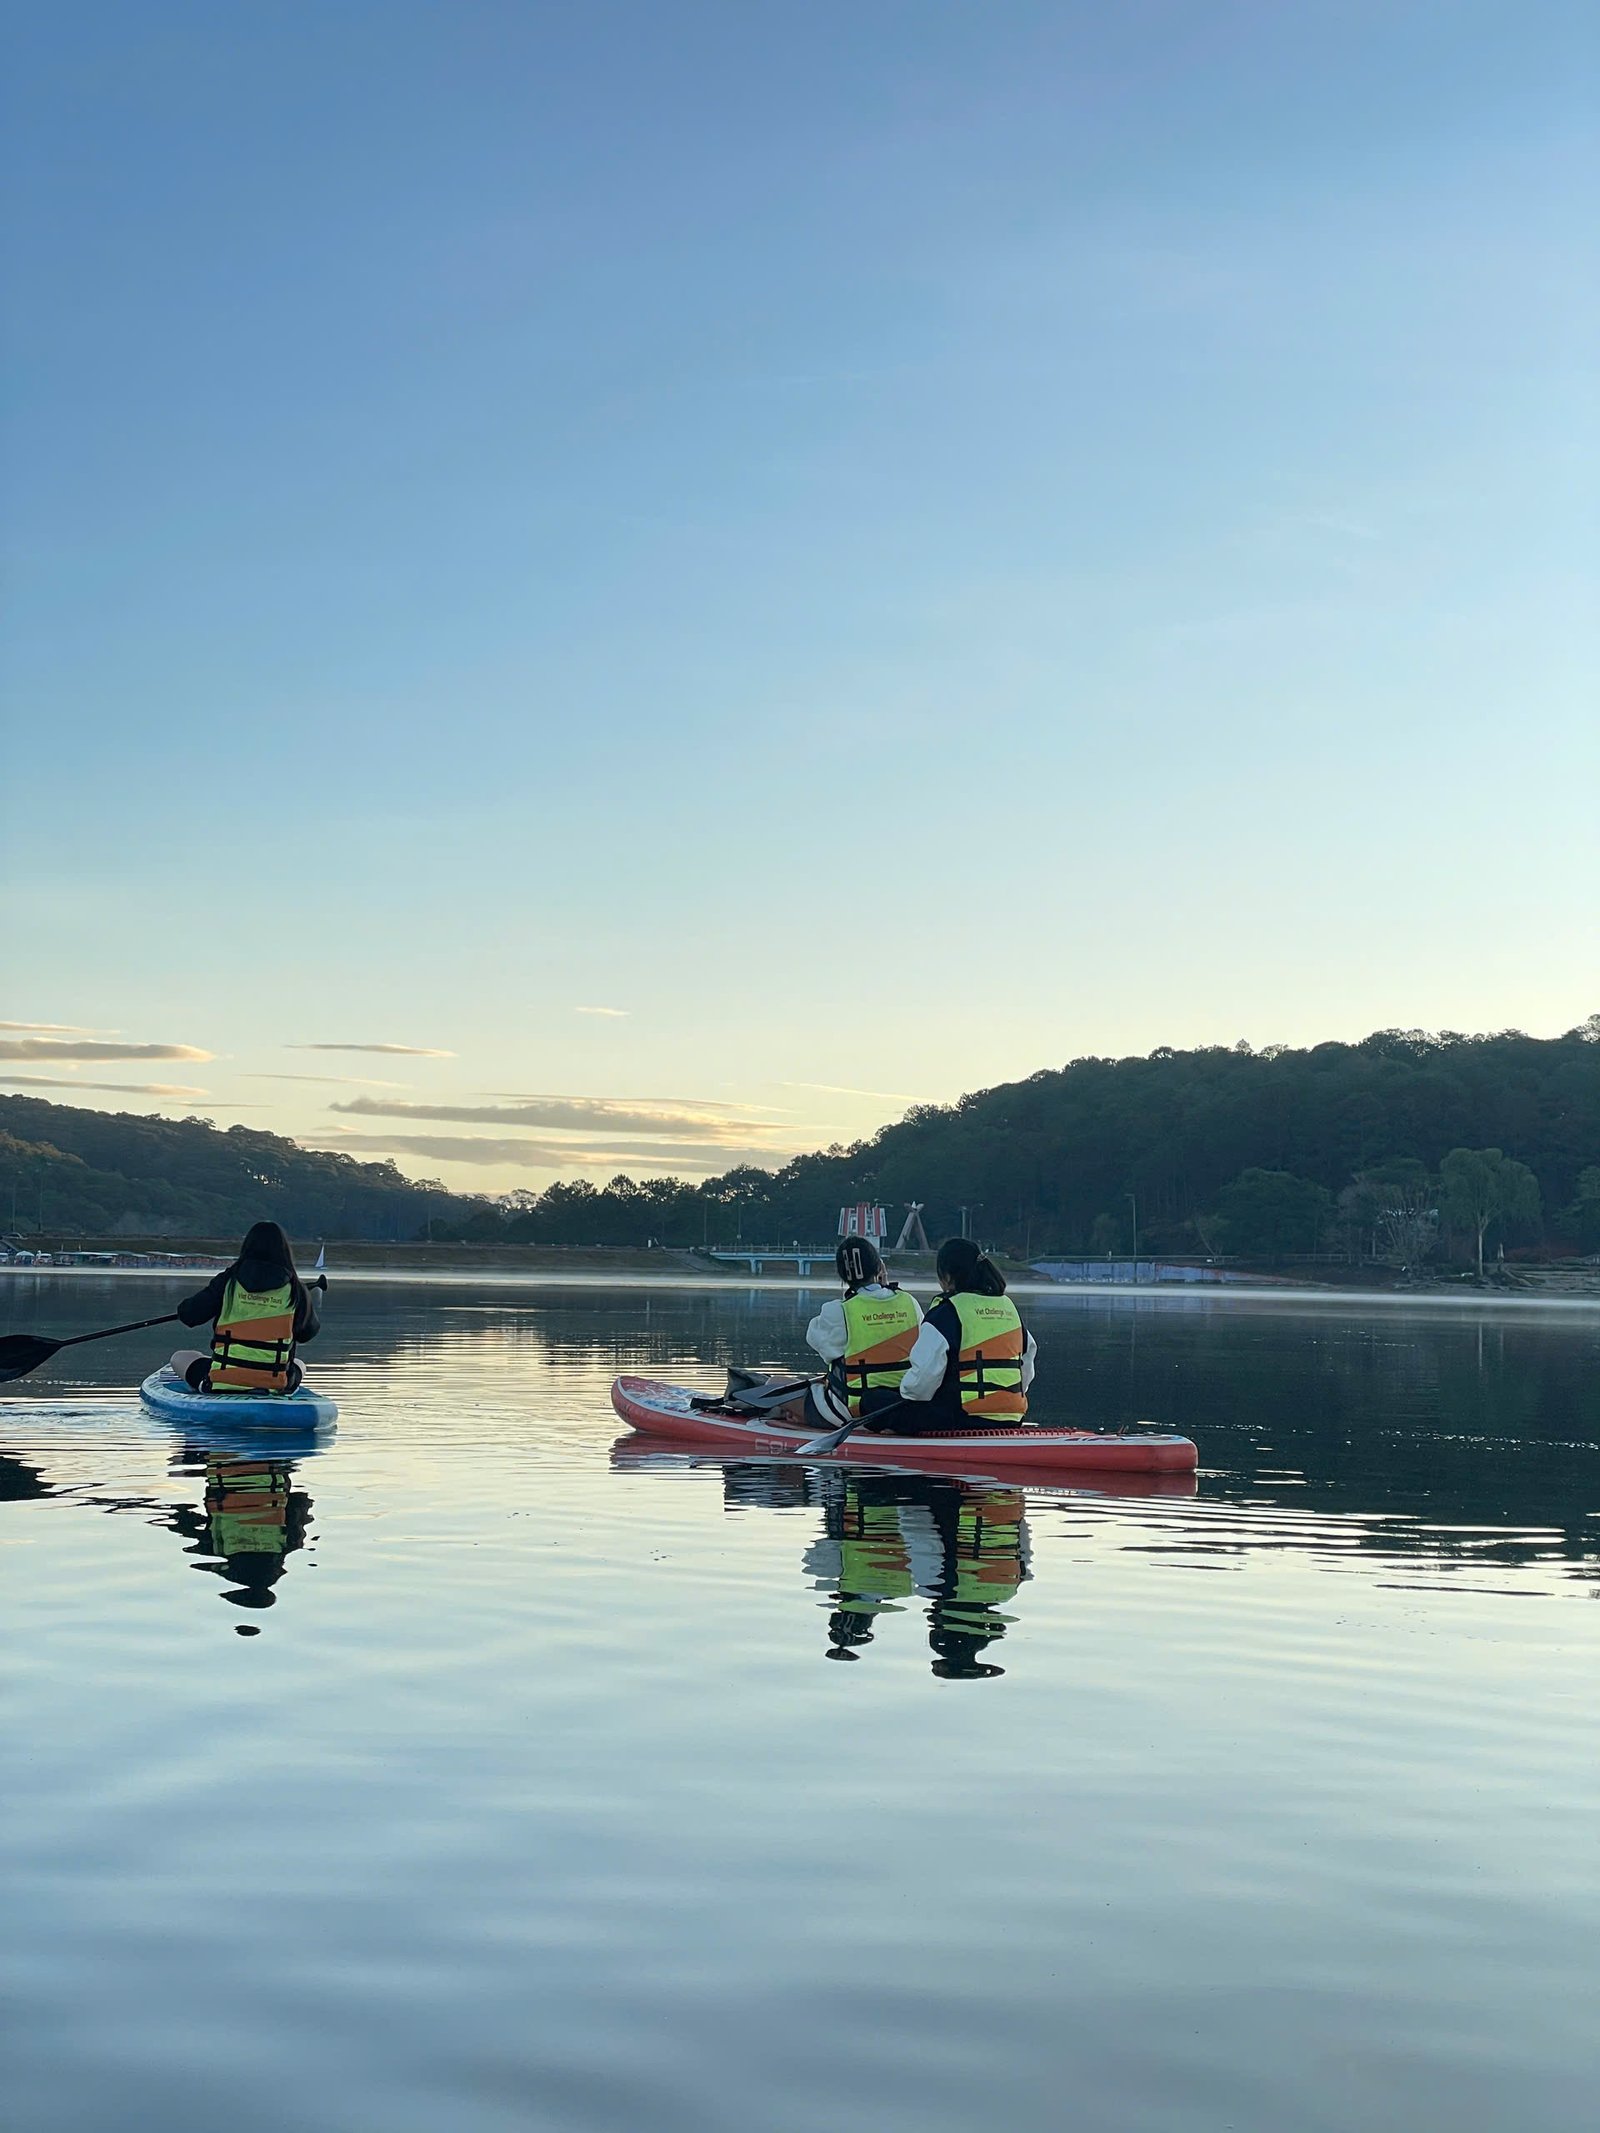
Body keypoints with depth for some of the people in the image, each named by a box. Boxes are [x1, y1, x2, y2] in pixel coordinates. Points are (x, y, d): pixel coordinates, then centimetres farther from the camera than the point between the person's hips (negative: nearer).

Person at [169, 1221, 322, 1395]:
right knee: (299, 1365, 36)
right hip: (275, 1387, 1)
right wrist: (316, 1307, 37)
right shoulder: (296, 1290, -2)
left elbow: (188, 1315, -1)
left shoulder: (227, 1281, -5)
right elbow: (309, 1333, 15)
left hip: (220, 1383, -1)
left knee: (179, 1358, 28)